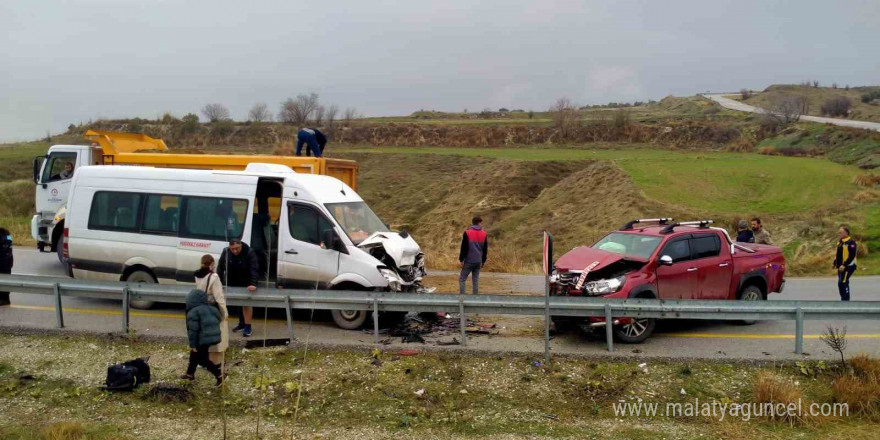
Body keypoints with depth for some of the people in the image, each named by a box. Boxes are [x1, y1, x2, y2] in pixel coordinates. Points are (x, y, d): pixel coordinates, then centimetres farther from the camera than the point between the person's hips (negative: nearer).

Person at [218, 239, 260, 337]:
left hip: (246, 285, -4)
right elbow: (220, 268, -8)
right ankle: (241, 324, 27)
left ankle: (247, 327, 1)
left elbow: (254, 269, -28)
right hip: (231, 284, 4)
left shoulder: (249, 253, -22)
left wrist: (253, 284, -39)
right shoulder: (225, 252, -10)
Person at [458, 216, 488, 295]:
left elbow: (464, 248, -9)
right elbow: (485, 249, 11)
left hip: (469, 261, -4)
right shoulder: (484, 234, 5)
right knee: (476, 280, 9)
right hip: (478, 261, 4)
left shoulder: (467, 233, -8)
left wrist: (461, 260, -2)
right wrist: (483, 261, 20)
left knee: (462, 279, 3)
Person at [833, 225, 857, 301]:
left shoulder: (851, 242, -17)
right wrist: (835, 262, 11)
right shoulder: (840, 242, 11)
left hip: (848, 267, -9)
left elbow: (852, 256, -21)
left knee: (842, 283, -12)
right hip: (841, 267, 9)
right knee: (844, 283, 15)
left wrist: (844, 265, -24)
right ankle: (845, 299, 23)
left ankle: (845, 299, -7)